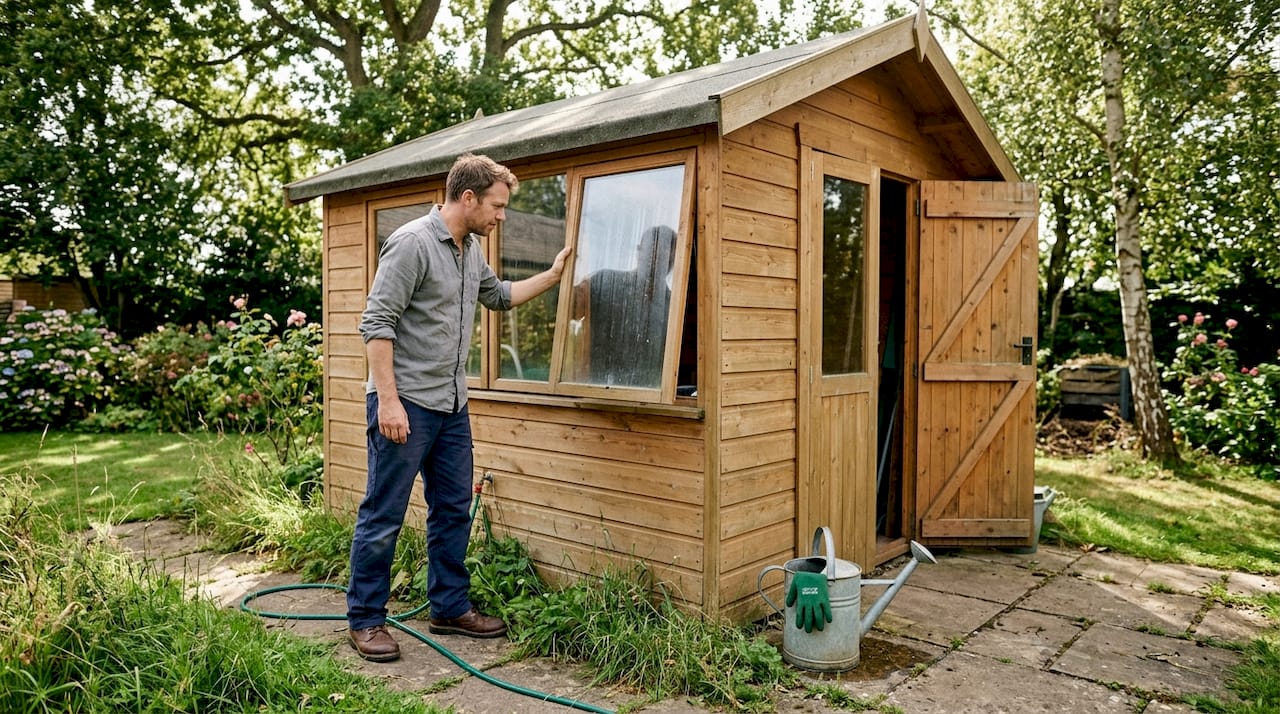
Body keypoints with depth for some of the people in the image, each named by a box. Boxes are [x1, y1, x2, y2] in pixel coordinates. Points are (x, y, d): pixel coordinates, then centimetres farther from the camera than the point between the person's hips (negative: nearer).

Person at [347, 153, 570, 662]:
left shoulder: (471, 250, 13)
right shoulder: (412, 243, -15)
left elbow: (498, 295, 31)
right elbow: (376, 324, -18)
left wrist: (554, 275, 25)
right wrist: (388, 400, -23)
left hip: (451, 406, 9)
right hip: (405, 404, -9)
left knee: (453, 510, 14)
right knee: (383, 515, 1)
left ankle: (450, 608, 26)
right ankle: (365, 619, 15)